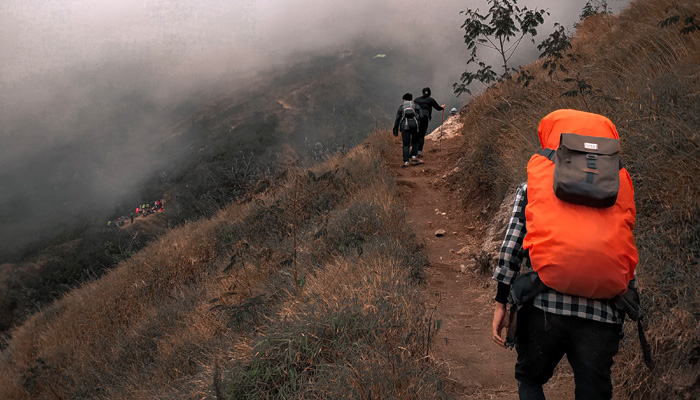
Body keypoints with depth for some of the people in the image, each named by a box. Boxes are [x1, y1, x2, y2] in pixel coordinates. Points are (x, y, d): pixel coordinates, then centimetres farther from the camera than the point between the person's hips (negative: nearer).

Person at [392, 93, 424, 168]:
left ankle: (406, 162, -1)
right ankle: (414, 157, 11)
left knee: (406, 144, 5)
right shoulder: (416, 106, 20)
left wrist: (395, 131, 19)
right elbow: (421, 116, 6)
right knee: (415, 141, 22)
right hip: (414, 124, 0)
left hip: (404, 126, 0)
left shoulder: (401, 107, 21)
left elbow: (397, 119, 17)